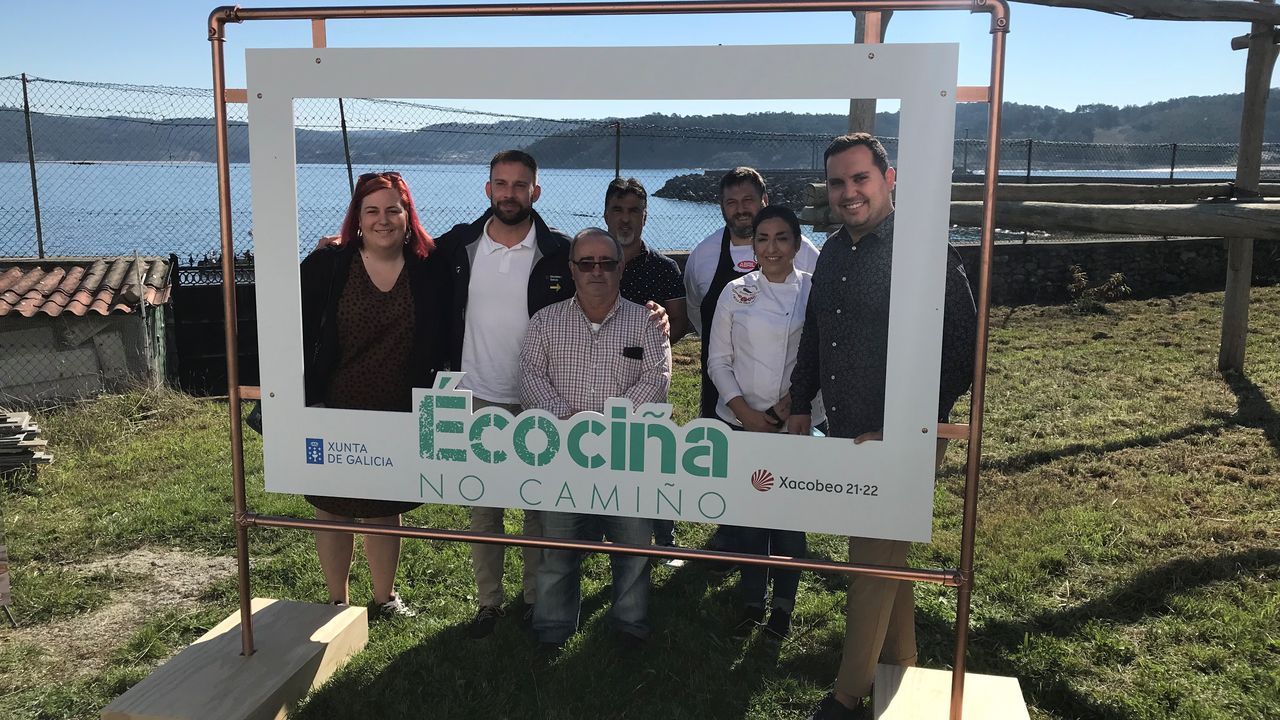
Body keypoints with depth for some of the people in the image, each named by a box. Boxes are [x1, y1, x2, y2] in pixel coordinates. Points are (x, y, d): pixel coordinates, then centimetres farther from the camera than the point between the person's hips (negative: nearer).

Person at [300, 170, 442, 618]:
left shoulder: (428, 269, -3)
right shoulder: (327, 266, -7)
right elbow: (298, 336, -4)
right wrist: (301, 404, -8)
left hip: (399, 416, 1)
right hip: (336, 414, -1)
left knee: (387, 510, 15)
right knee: (333, 510, 11)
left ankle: (385, 597, 34)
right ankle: (338, 602, 30)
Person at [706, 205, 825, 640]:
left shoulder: (814, 291, -2)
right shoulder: (736, 292, 2)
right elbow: (718, 360, 3)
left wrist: (794, 399, -13)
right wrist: (745, 411, -7)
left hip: (797, 422, -1)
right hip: (742, 421, 1)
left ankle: (783, 603, 23)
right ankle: (752, 601, 24)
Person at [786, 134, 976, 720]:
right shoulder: (834, 253, 8)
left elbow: (961, 351, -16)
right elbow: (814, 335, 20)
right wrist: (801, 407, 18)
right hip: (845, 435, 7)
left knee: (873, 564, 0)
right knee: (888, 559, 18)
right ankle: (900, 673, 34)